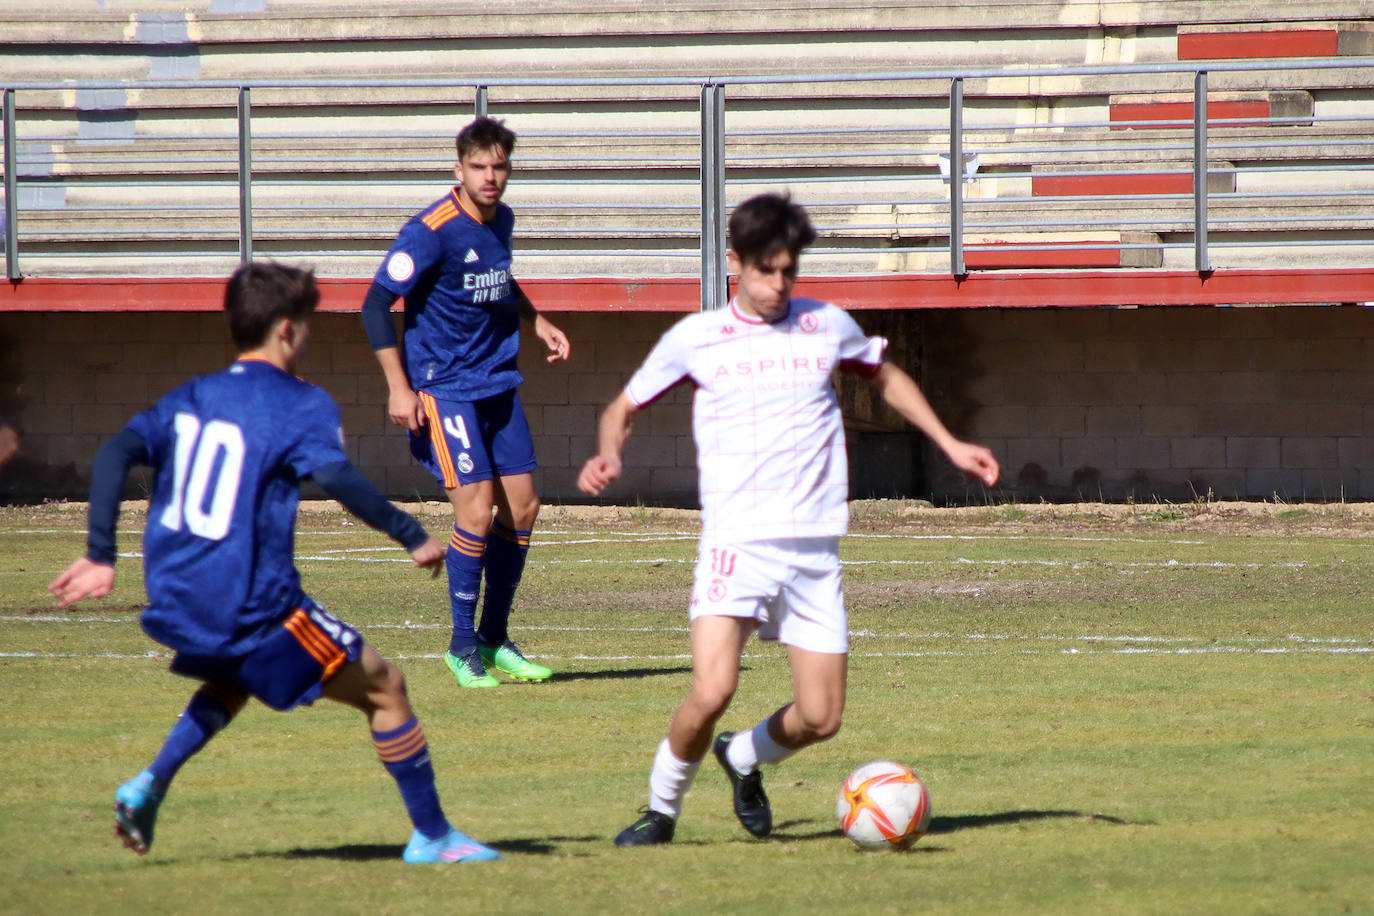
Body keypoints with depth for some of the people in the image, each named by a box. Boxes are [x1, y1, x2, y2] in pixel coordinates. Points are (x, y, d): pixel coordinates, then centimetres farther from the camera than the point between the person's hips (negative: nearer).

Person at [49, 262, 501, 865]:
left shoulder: (190, 398, 14)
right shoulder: (301, 406, -5)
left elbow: (116, 454, 3)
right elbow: (335, 476, -23)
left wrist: (100, 556, 2)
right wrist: (412, 536, -16)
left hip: (173, 603, 7)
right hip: (252, 605, -7)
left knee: (236, 676, 38)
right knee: (384, 687, 9)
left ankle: (150, 784, 16)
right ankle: (432, 836, 10)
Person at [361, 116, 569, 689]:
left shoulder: (501, 221, 6)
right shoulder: (432, 231, -17)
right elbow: (376, 305, -17)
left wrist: (537, 323, 12)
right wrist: (399, 387, -19)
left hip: (498, 384, 8)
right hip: (444, 389, -8)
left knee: (522, 507, 6)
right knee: (477, 511, -14)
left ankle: (494, 641, 19)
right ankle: (462, 646, 0)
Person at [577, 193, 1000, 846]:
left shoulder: (828, 327, 9)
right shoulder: (695, 339, 4)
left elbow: (885, 377, 29)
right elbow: (624, 407, 15)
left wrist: (949, 444, 23)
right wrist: (609, 455, -7)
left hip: (814, 548, 3)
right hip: (736, 542, -3)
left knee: (820, 719, 0)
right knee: (711, 693, -23)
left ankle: (744, 758, 32)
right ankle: (662, 808, 2)